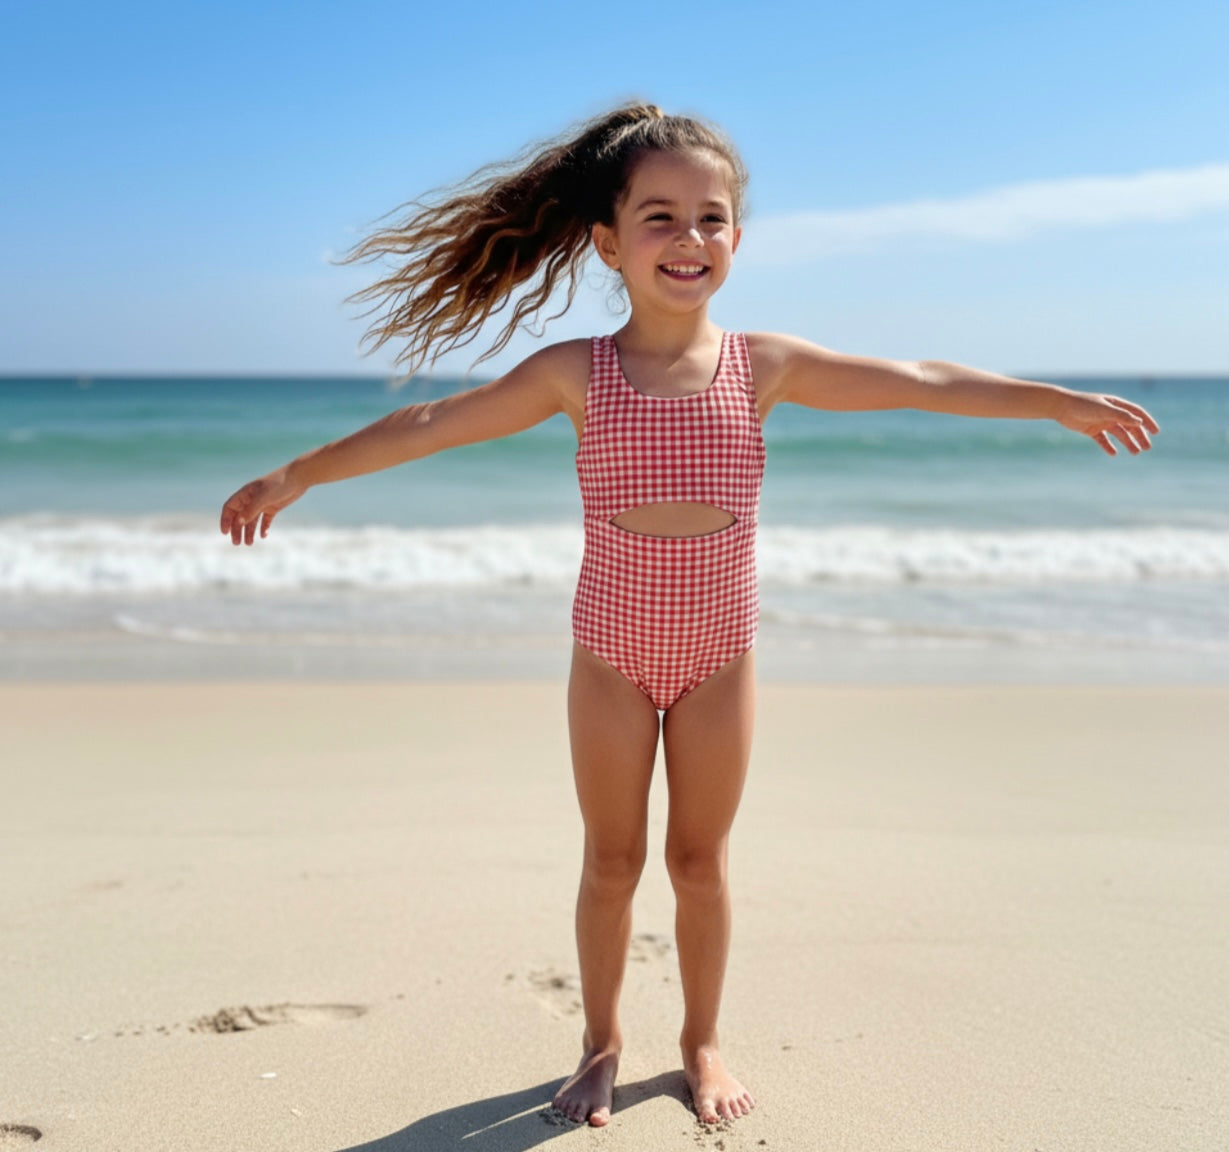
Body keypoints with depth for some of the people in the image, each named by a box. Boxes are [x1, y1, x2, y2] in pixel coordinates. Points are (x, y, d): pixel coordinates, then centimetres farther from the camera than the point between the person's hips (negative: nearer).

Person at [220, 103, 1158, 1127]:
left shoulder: (766, 364, -7)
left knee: (700, 861, 12)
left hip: (721, 657, 1)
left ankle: (702, 1042, 33)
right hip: (611, 657, 0)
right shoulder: (576, 373, -10)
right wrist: (297, 474, -4)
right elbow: (431, 424, -6)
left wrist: (1063, 401, 5)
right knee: (612, 861, 11)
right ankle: (602, 1042, 33)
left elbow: (922, 383, -1)